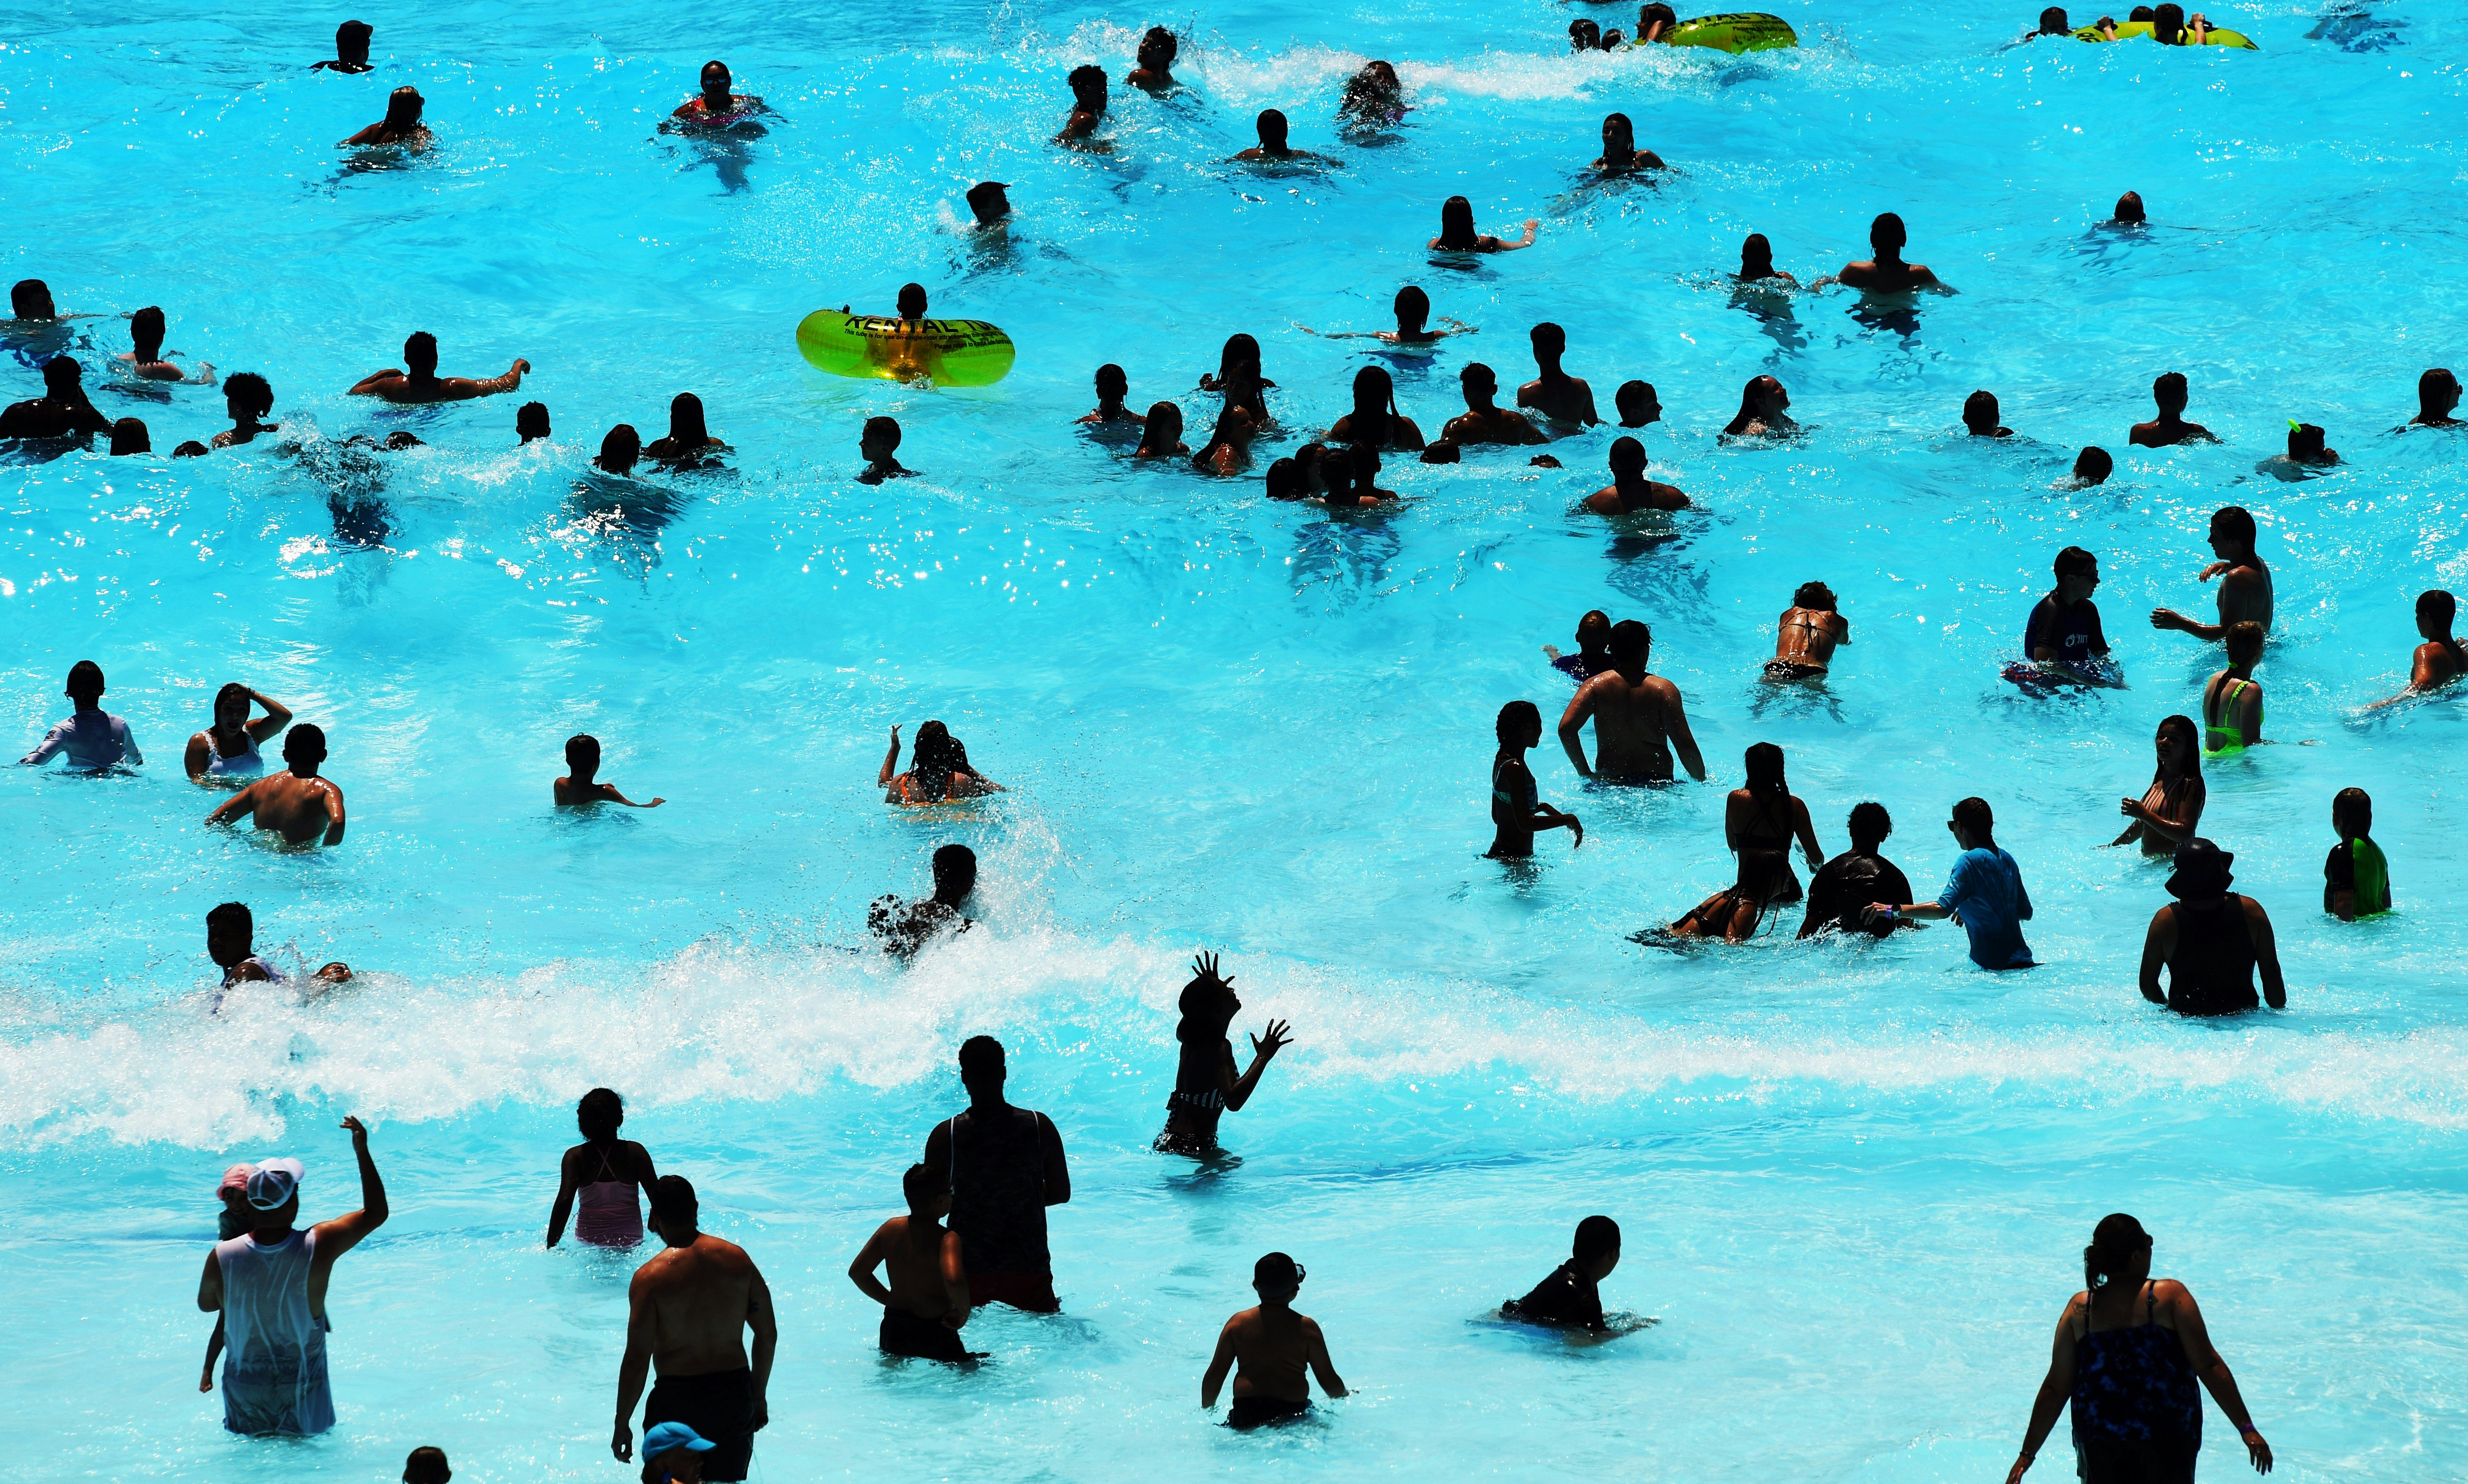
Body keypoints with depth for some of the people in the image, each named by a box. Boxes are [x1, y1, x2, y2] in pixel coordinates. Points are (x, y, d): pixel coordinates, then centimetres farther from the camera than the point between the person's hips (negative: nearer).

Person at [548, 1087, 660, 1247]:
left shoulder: (575, 1157, -2)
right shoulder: (635, 1152, 1)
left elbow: (564, 1201, -12)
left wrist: (551, 1247, -8)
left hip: (588, 1241, 0)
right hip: (631, 1241, 0)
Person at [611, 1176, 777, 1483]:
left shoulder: (650, 1278, -12)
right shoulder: (738, 1259, 0)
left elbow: (637, 1360, -14)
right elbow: (768, 1335, 5)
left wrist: (622, 1425, -4)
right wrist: (759, 1396, 18)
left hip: (678, 1400, -4)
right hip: (735, 1395, 4)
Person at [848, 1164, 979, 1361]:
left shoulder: (890, 1229, 1)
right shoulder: (946, 1238, -18)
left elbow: (857, 1272, 8)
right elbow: (954, 1281, -35)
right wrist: (964, 1312, -17)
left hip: (894, 1330, 6)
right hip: (935, 1331, -6)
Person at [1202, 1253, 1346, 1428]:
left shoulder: (1237, 1324, 7)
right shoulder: (1306, 1328, 0)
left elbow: (1214, 1376, 9)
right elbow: (1330, 1382, 4)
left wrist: (1207, 1409, 27)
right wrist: (1344, 1396, 27)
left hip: (1245, 1416, 3)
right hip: (1293, 1414, -3)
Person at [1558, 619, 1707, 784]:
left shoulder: (1596, 686, 2)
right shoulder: (1664, 689, -3)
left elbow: (1566, 728, -9)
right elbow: (1685, 745, -9)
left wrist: (1585, 775, 1)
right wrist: (1701, 782, 6)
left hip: (1608, 783, 2)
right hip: (1658, 780, -2)